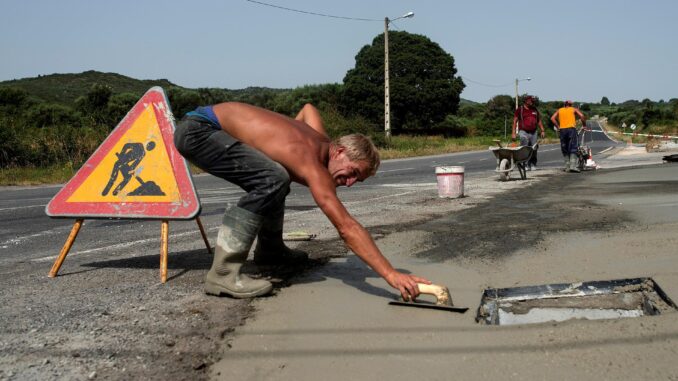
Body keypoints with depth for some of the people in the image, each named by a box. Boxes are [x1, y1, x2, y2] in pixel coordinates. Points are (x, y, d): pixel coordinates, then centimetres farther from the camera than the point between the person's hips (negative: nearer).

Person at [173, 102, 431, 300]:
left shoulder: (319, 140, 4)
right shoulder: (313, 166, -23)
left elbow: (308, 108, 28)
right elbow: (347, 228, -30)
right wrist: (391, 275, -33)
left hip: (207, 121, 10)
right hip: (197, 129, -10)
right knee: (272, 180, -28)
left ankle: (269, 249, 37)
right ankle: (223, 273, -25)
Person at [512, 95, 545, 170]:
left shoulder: (535, 110, 15)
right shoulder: (520, 110, 1)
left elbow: (539, 121, 22)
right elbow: (515, 121, -1)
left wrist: (542, 131, 15)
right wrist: (513, 133, -9)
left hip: (533, 132, 5)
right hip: (523, 132, -5)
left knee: (534, 150, 4)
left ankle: (533, 165, 14)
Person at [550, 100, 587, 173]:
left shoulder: (559, 110, 22)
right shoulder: (574, 109, 18)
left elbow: (552, 118, 8)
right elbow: (582, 116, 3)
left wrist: (558, 127, 12)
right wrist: (584, 125, 13)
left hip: (562, 129, 2)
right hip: (571, 129, -2)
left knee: (564, 149, 10)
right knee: (573, 148, -5)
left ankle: (567, 166, 6)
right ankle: (573, 166, -18)